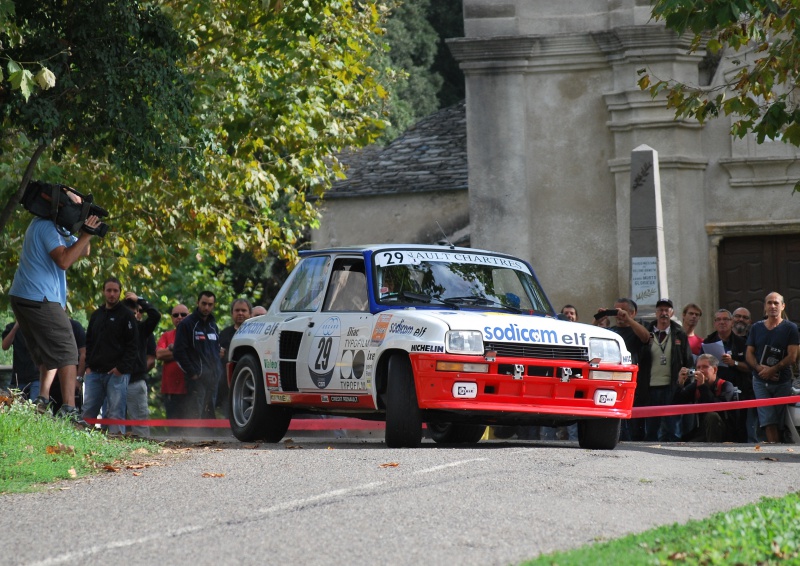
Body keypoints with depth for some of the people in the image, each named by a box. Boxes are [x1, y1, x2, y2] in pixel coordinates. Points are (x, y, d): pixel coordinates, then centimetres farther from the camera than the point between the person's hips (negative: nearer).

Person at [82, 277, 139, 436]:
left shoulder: (126, 315, 2)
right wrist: (88, 366, 9)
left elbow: (132, 346, -3)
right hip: (95, 372, 5)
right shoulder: (96, 315, 19)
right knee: (88, 411, -1)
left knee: (116, 412, -8)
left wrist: (121, 368, -13)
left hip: (117, 373, -5)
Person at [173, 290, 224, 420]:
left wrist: (218, 372, 12)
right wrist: (192, 373, -11)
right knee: (196, 415, -13)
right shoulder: (187, 324, -2)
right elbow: (179, 352, -7)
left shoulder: (213, 326, 19)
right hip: (197, 378, -7)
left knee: (209, 416, 7)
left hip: (213, 379, 7)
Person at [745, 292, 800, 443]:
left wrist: (772, 370, -16)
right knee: (769, 422, -12)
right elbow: (749, 353, 9)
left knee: (780, 423, 2)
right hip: (761, 381, 1)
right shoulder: (756, 328, 11)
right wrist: (759, 368, -11)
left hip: (783, 383, -1)